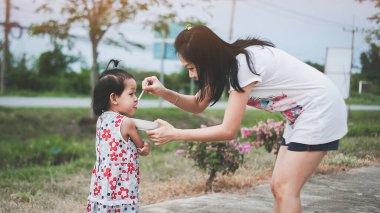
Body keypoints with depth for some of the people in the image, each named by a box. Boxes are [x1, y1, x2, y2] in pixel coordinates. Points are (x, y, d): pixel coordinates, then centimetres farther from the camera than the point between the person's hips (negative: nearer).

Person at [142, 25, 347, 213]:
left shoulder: (242, 65, -26)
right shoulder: (226, 62, 0)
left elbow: (228, 130, -25)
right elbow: (198, 105, 7)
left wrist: (174, 133, -22)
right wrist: (164, 92, -10)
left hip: (322, 111, -9)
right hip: (301, 114, 9)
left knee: (285, 189, -11)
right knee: (278, 186, 7)